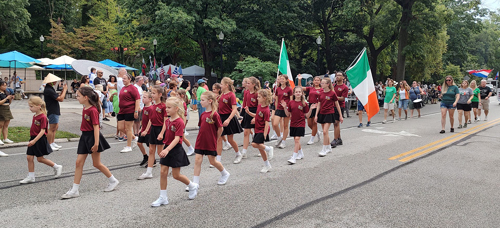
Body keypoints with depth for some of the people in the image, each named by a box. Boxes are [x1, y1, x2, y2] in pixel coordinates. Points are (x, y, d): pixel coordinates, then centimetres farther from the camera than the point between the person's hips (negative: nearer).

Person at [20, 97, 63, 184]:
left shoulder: (42, 117, -18)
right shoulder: (34, 116, 8)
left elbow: (42, 131, -22)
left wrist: (34, 140, -27)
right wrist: (32, 140, 17)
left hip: (40, 140, -8)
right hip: (33, 139, 8)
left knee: (40, 158, 1)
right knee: (29, 157, 6)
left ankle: (57, 167, 18)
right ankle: (31, 177, 13)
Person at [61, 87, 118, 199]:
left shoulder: (93, 110, -18)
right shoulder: (85, 108, 9)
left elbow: (96, 127, -21)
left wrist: (96, 143, -24)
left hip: (92, 137, -8)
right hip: (85, 136, 8)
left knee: (97, 164, 3)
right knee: (79, 162, 4)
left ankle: (113, 180, 23)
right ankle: (74, 190, 7)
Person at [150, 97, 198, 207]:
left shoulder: (179, 122, -18)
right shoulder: (167, 120, 6)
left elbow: (177, 139, -24)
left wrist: (167, 149, -34)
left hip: (176, 150, -7)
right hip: (167, 148, 7)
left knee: (176, 175, 2)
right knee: (163, 172, 3)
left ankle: (193, 186, 27)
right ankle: (163, 198, 11)